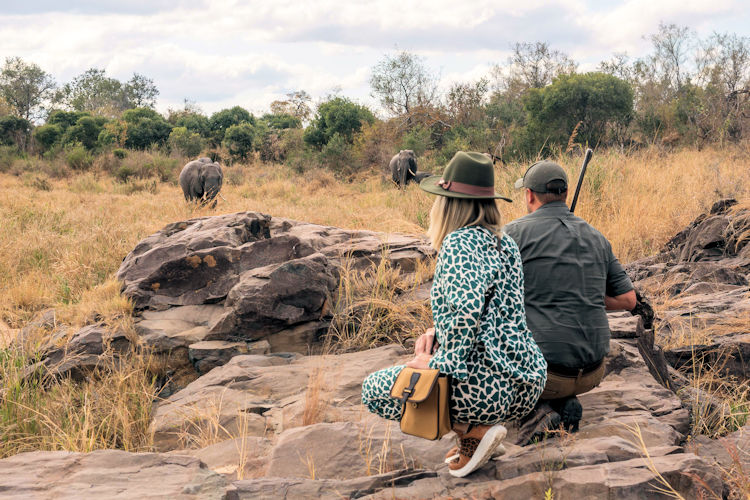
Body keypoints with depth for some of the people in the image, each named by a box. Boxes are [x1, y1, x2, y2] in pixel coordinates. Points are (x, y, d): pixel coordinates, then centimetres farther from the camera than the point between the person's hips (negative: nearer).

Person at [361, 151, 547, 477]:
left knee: (374, 390, 3)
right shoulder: (503, 242, 15)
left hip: (493, 384, -9)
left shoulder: (459, 243, -13)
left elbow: (466, 308, -29)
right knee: (432, 349, 33)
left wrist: (440, 362, -16)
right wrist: (437, 335, 12)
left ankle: (473, 431, -5)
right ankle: (474, 428, 13)